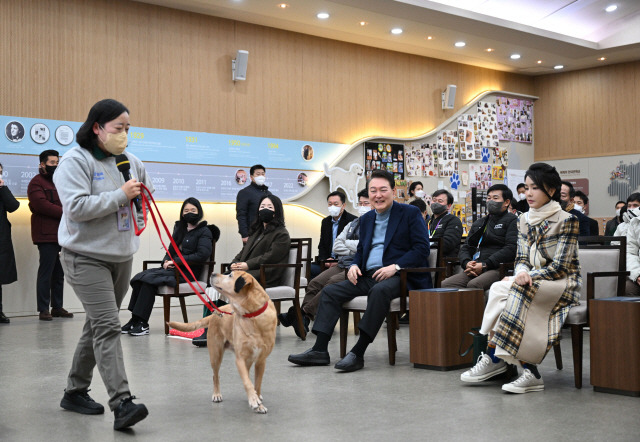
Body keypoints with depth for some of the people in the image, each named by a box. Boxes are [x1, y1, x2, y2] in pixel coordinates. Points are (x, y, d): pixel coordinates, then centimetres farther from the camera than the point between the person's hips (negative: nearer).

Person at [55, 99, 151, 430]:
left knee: (98, 326, 14)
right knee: (107, 326, -16)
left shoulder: (130, 162, 9)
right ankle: (121, 403, -19)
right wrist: (120, 195, -20)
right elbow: (76, 206, -22)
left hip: (122, 257, 7)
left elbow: (145, 193, 29)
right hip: (86, 257, -7)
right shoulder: (75, 161, -11)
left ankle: (75, 392, 28)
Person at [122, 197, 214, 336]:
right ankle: (135, 320, -20)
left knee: (149, 279, -26)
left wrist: (176, 261, -16)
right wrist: (166, 261, 0)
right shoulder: (179, 228, 22)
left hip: (188, 271, -7)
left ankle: (143, 324, -24)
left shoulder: (204, 231, 0)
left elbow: (202, 255, -14)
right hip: (173, 268, 7)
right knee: (139, 277, -16)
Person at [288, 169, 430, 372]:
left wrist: (395, 267, -21)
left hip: (399, 276, -7)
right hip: (368, 276, 7)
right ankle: (320, 350, -11)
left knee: (379, 290, -38)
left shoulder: (410, 213, 0)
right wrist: (354, 265, 1)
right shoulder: (366, 219, 19)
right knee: (330, 291, -7)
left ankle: (358, 353, -36)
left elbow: (421, 248, -9)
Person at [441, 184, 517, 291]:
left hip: (498, 269, -6)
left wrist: (484, 265, -13)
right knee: (445, 285, -20)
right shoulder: (478, 223, 29)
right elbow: (465, 247, 25)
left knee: (473, 285, -37)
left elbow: (511, 249, -7)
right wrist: (466, 263, -1)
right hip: (474, 270, 6)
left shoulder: (512, 221, 8)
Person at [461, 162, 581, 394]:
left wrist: (529, 277, -22)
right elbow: (521, 259, 7)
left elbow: (560, 267, -14)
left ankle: (494, 358, -28)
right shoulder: (524, 220, 11)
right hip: (532, 282, 6)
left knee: (517, 291, -32)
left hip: (563, 285, -6)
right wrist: (521, 273, -16)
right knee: (499, 289, -25)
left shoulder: (566, 220, -8)